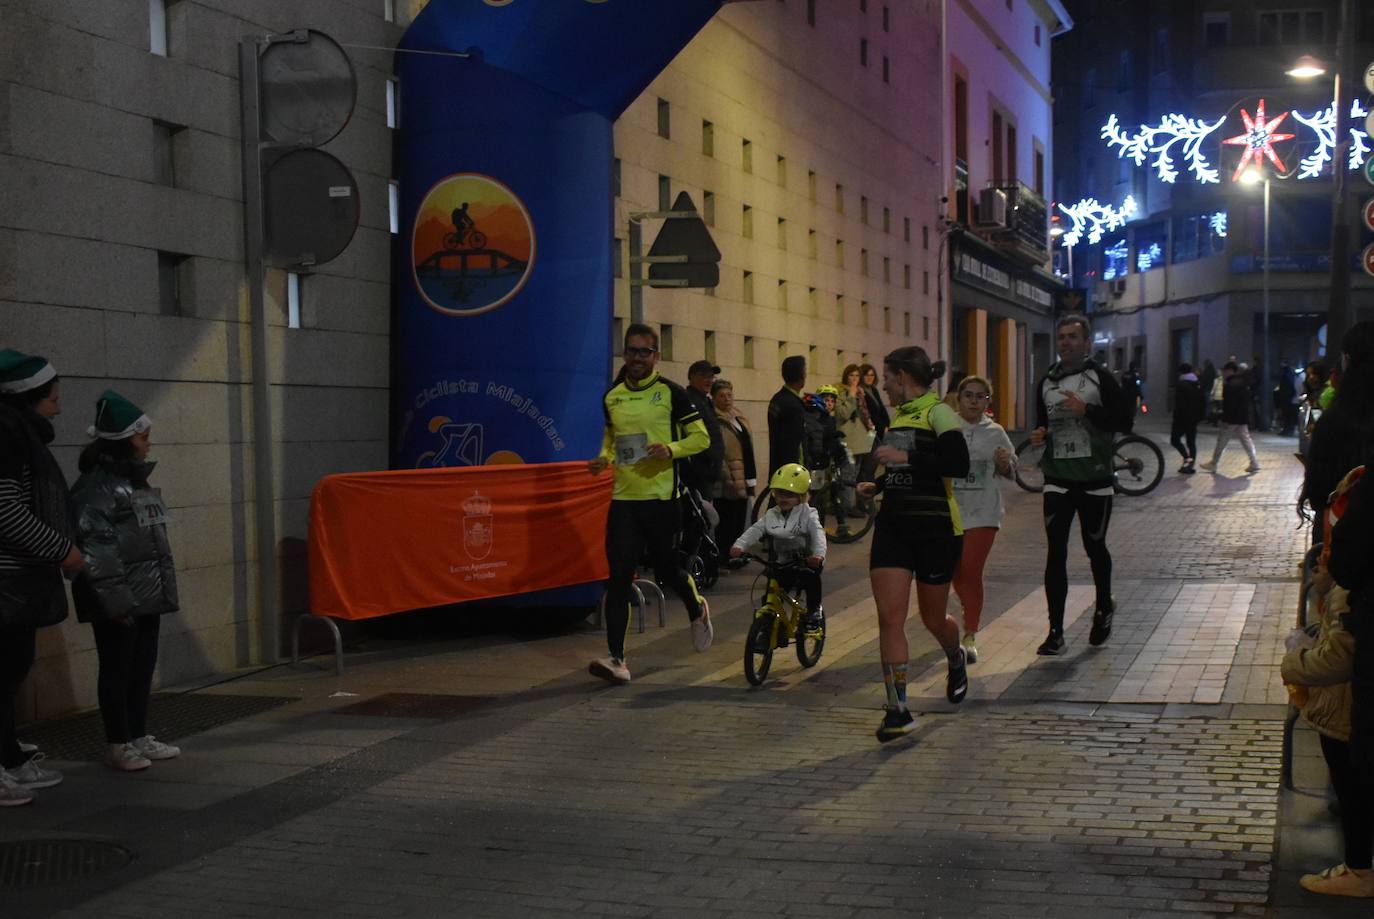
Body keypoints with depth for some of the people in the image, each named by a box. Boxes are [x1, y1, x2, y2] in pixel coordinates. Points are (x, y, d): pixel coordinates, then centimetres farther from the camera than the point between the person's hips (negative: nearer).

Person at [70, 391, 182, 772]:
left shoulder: (135, 480, 15)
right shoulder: (96, 486, -15)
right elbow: (93, 546, -21)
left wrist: (163, 592, 19)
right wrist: (114, 599, -22)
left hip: (146, 596, 9)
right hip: (118, 601, -9)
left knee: (143, 666, 14)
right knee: (118, 668, 0)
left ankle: (140, 736, 24)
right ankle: (118, 745, 9)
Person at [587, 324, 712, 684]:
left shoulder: (671, 393, -3)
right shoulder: (612, 397, 9)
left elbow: (701, 437, -1)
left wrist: (671, 449, -19)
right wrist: (604, 459, 3)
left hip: (662, 498, -3)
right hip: (624, 499, 3)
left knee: (666, 569, 10)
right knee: (618, 578, -7)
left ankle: (696, 610, 44)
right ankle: (616, 658, -7)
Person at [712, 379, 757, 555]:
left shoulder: (739, 417, 16)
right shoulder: (715, 421, -11)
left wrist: (751, 477, 18)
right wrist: (728, 478, -20)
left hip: (742, 481, 8)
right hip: (728, 483, -8)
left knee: (739, 523, 14)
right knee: (727, 524, -4)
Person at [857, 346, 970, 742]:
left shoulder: (938, 413, -10)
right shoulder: (899, 416, 15)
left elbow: (958, 464, -24)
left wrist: (904, 457, -23)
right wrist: (876, 485, 16)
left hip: (935, 529, -6)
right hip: (893, 526, 6)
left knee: (932, 618, 9)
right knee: (889, 617, -7)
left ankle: (956, 661, 44)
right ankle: (897, 709, -5)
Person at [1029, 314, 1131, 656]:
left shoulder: (1100, 378, -3)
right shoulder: (1046, 381, 11)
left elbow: (1124, 419, -10)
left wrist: (1086, 410, -21)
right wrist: (1039, 434, 1)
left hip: (1095, 480, -3)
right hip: (1058, 480, 3)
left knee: (1095, 547, 12)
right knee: (1055, 553, -6)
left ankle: (1104, 607, 40)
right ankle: (1056, 632, -5)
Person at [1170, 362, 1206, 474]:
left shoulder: (1181, 385, -13)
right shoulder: (1198, 384, 11)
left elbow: (1179, 404, -19)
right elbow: (1203, 402, 14)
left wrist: (1176, 418, -14)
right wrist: (1201, 416, 17)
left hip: (1182, 418, -7)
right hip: (1194, 419, 7)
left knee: (1175, 439, 3)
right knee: (1191, 442, 11)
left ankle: (1187, 457, -16)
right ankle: (1190, 465, 10)